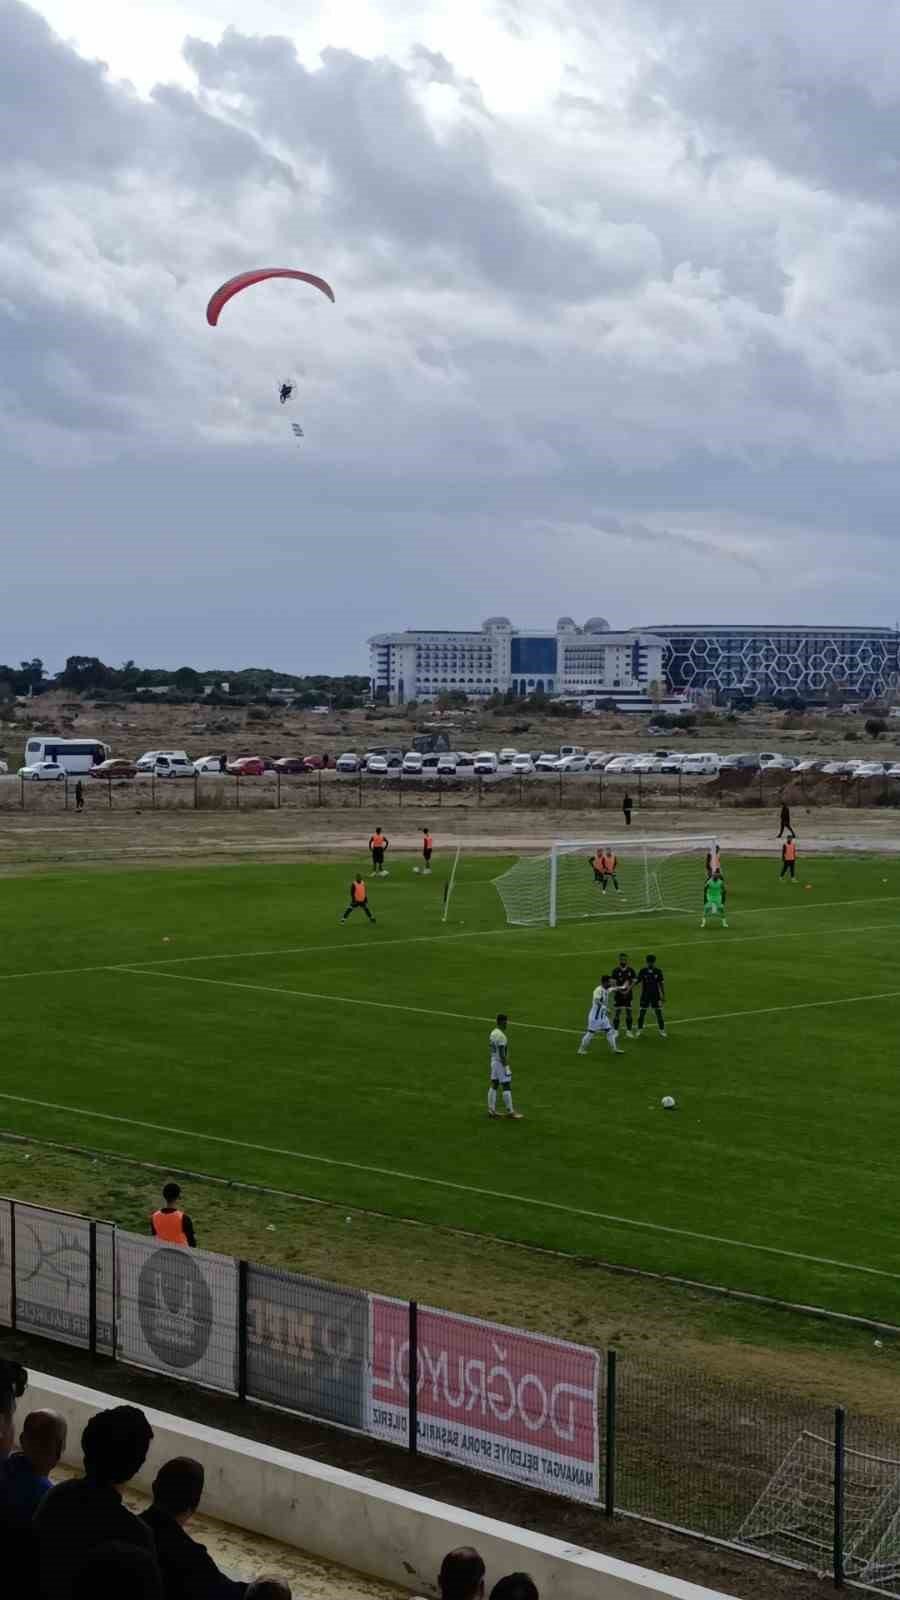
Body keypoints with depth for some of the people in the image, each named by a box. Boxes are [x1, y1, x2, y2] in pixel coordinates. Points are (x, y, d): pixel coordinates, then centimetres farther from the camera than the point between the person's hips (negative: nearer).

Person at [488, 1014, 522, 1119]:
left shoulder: (493, 1033, 8)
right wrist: (506, 1068, -20)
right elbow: (502, 1054, -23)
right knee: (506, 1086, -5)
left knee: (494, 1085, 12)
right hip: (501, 1063, -10)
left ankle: (491, 1109, 14)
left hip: (493, 1061, 10)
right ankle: (510, 1111, -2)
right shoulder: (501, 1036, -21)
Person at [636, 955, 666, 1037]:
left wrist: (663, 995, 4)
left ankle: (662, 1031, 9)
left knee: (659, 1013, 1)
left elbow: (661, 983, 4)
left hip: (655, 996, 0)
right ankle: (639, 1031, 16)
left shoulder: (658, 971, -2)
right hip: (645, 996, 0)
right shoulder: (643, 971, -4)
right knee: (641, 1013, 3)